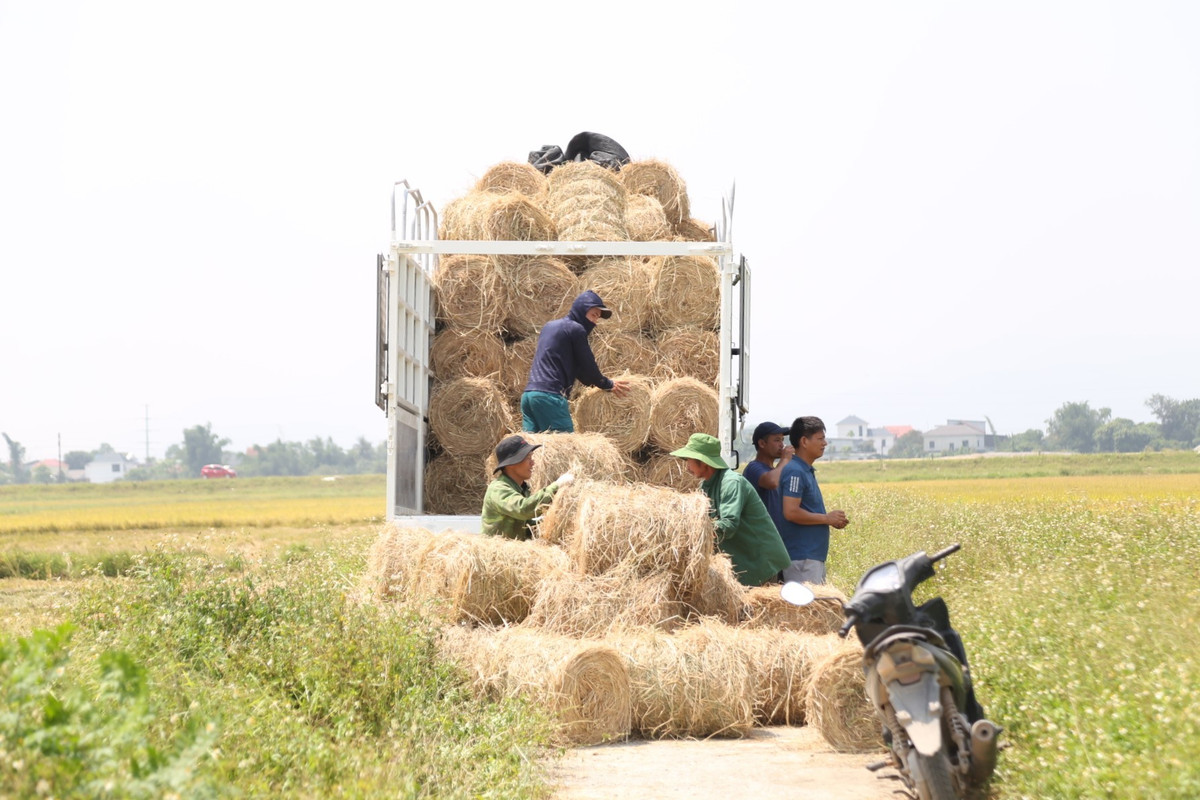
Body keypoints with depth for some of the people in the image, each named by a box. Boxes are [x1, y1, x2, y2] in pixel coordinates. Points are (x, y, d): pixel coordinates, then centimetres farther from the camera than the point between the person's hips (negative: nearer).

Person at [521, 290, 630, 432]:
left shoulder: (550, 326, 24)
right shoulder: (575, 329, -3)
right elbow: (587, 366, 1)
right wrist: (609, 385, 17)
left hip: (528, 394, 9)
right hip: (550, 396, -9)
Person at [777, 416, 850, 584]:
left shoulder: (807, 471, 17)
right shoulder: (795, 471, -14)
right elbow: (791, 512, -23)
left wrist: (832, 520, 8)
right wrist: (827, 518, -13)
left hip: (814, 556, 10)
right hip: (802, 557, -10)